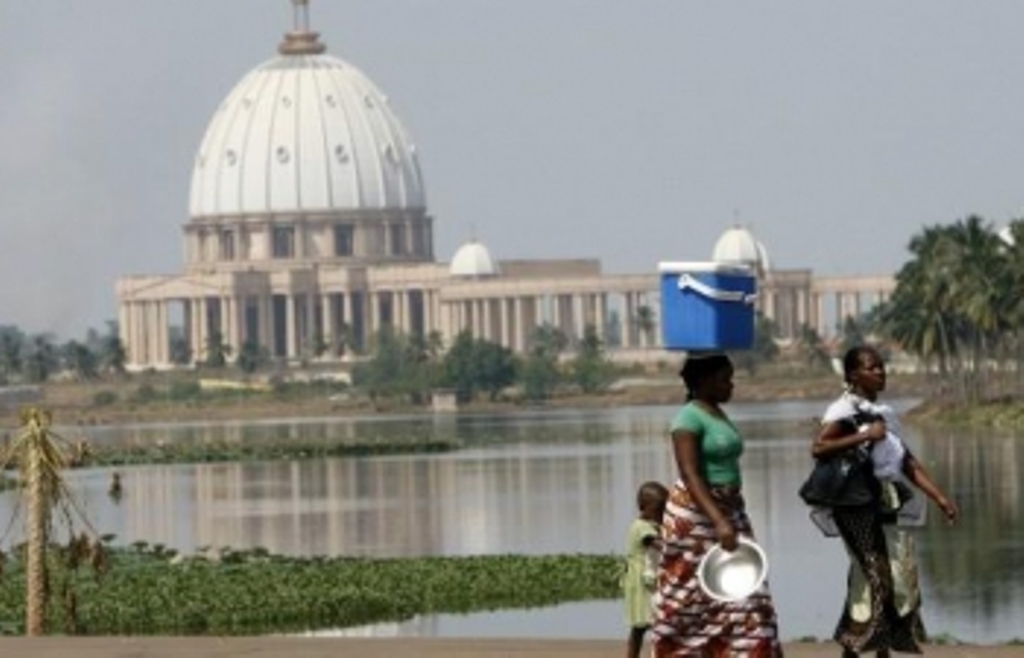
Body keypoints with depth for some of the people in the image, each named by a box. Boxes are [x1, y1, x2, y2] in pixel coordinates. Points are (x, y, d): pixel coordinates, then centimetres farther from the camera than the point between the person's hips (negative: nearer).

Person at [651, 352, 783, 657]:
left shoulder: (718, 415, 12)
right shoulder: (689, 418, -15)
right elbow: (690, 475, -23)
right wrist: (719, 522, -32)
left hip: (728, 511, 8)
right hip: (696, 514, -8)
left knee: (746, 597, 0)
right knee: (688, 601, 1)